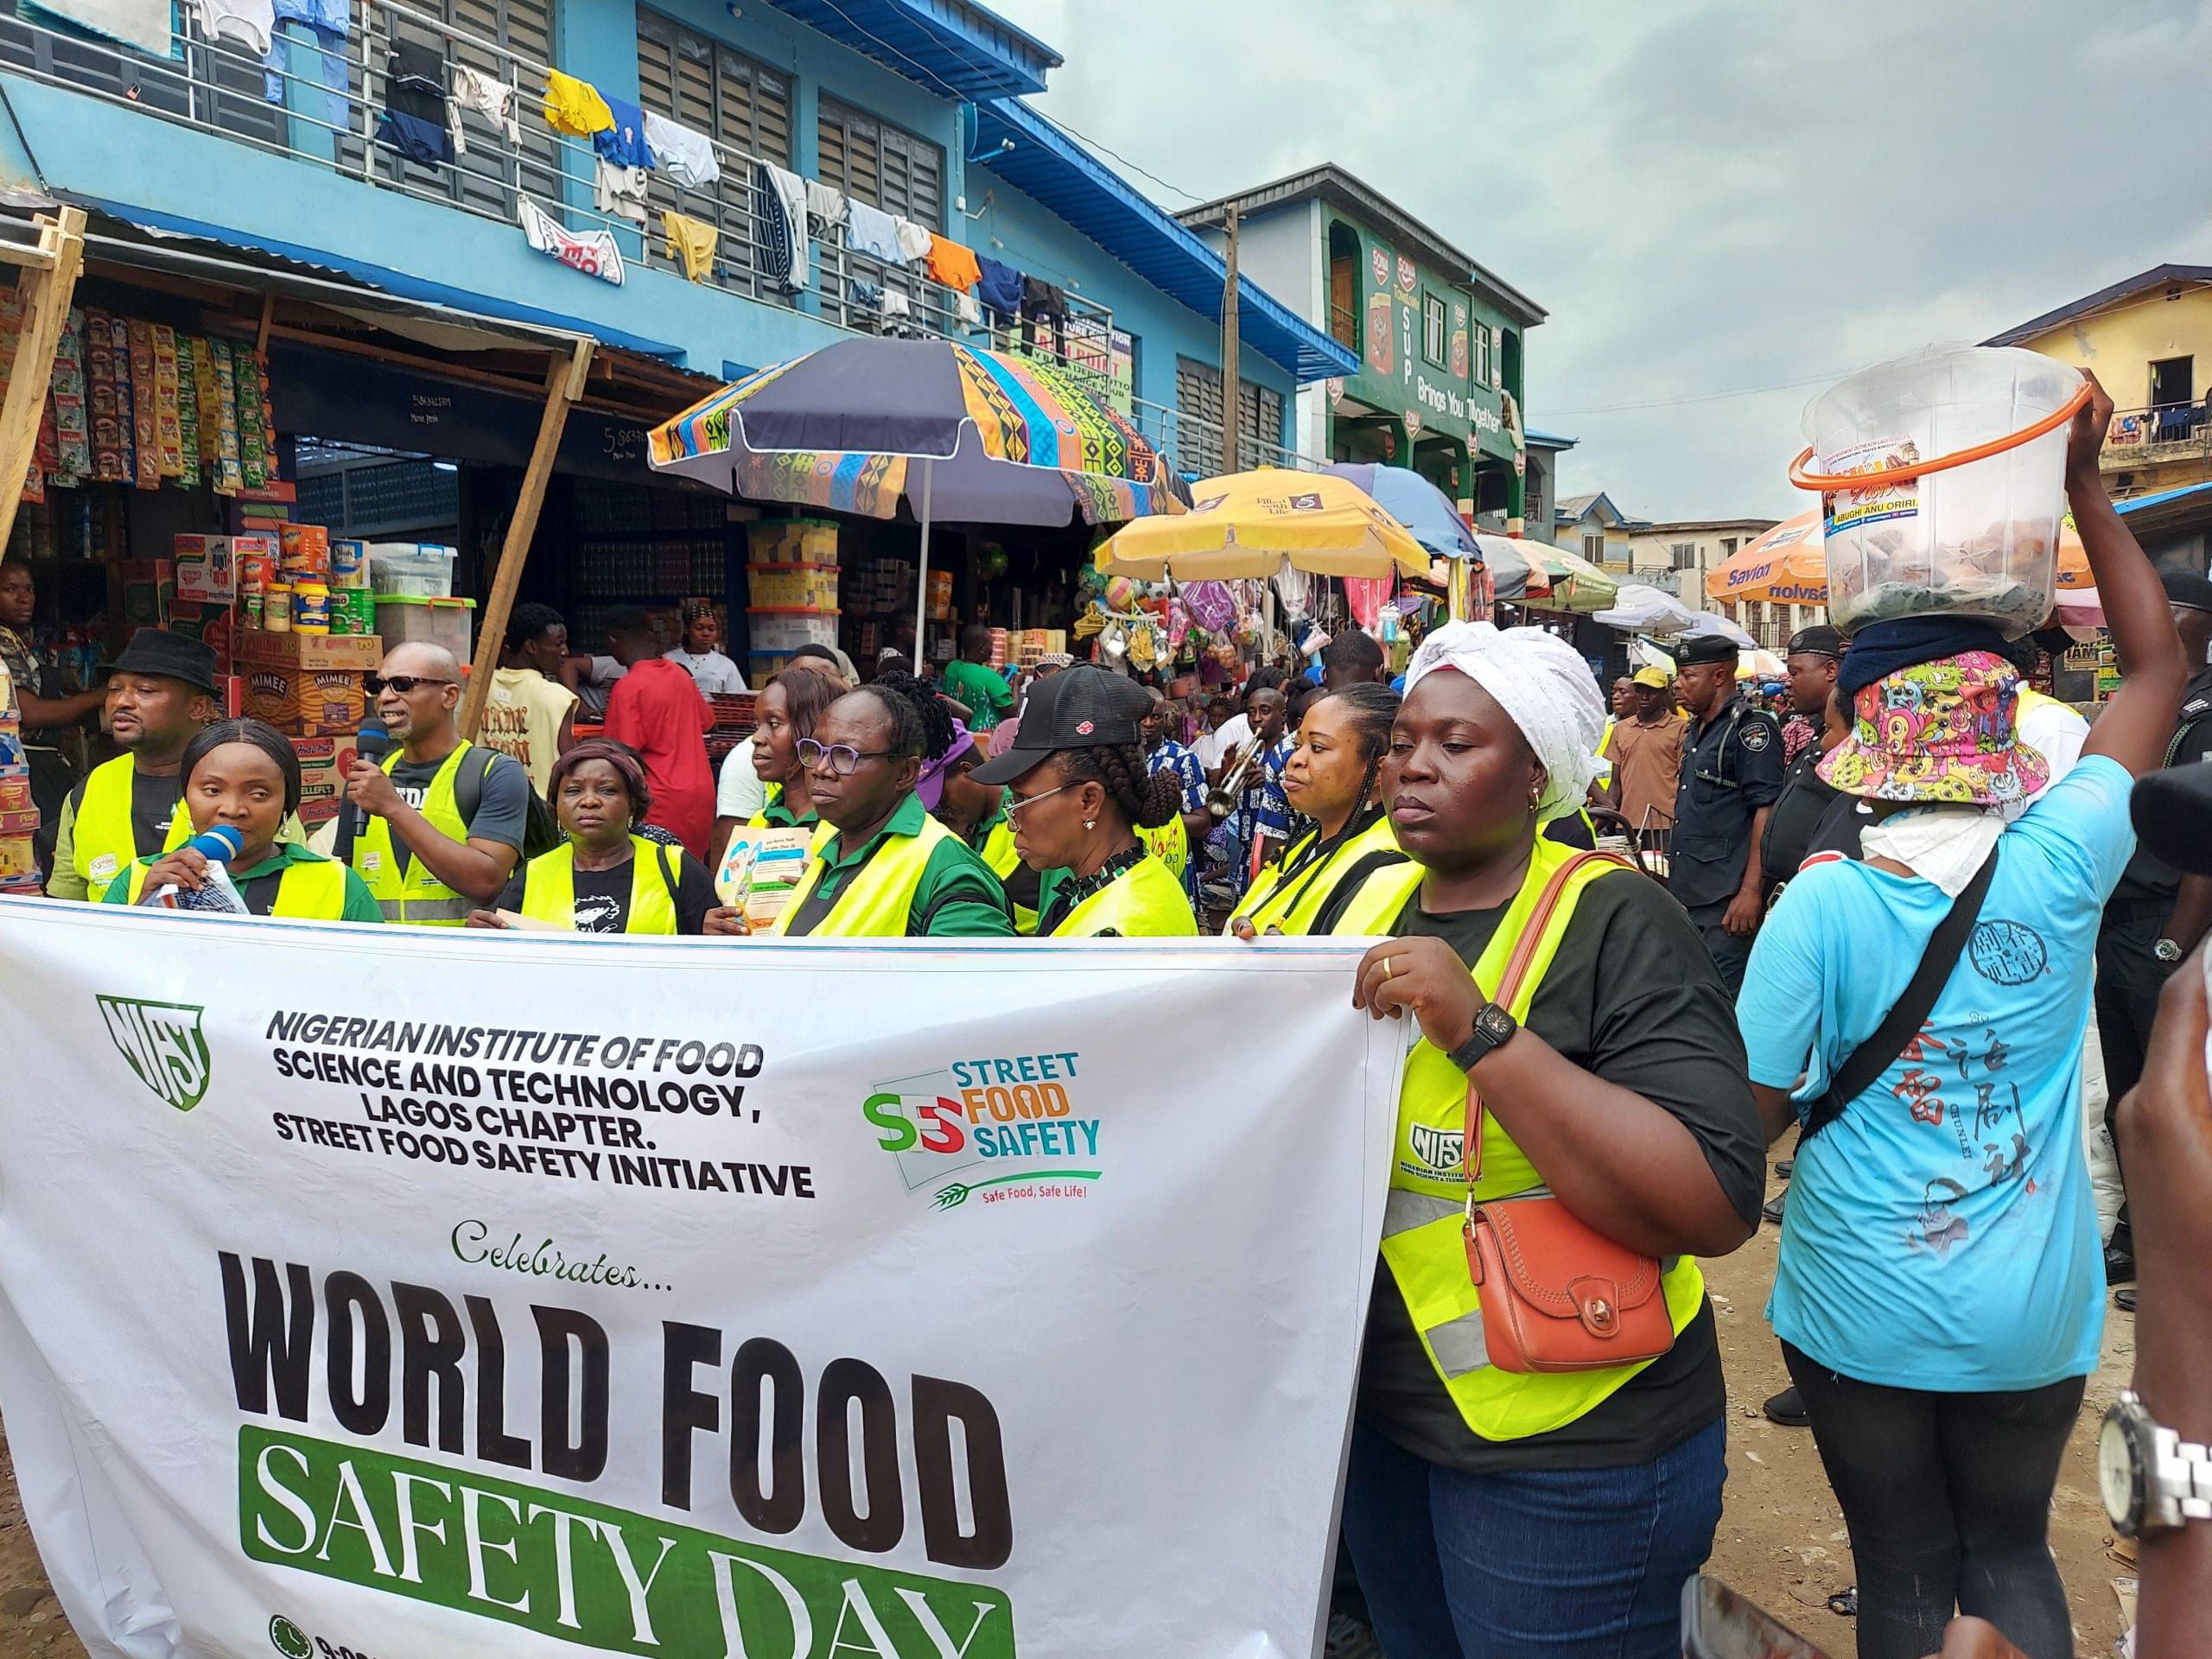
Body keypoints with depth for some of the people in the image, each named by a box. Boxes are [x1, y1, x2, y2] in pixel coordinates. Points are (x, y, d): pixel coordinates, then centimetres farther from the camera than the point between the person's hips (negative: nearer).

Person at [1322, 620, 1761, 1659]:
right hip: (1379, 1411, 6)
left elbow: (1716, 1211, -26)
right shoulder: (1370, 896, 2)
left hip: (1567, 1452, -6)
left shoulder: (1615, 921, -17)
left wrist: (1482, 1031, -31)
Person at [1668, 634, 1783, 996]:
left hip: (1727, 900, -9)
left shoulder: (1750, 728, -9)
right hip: (1689, 894, 9)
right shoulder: (1694, 731, 18)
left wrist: (1751, 890, -21)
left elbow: (1767, 810, -16)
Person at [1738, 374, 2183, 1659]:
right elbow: (2161, 667, 2)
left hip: (1861, 1307, -1)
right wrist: (2086, 490, 6)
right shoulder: (2060, 864, -14)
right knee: (2013, 1551, 24)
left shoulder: (1822, 902, -21)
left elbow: (1752, 1116, -14)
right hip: (2036, 1310, 2)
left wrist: (1759, 916, -1)